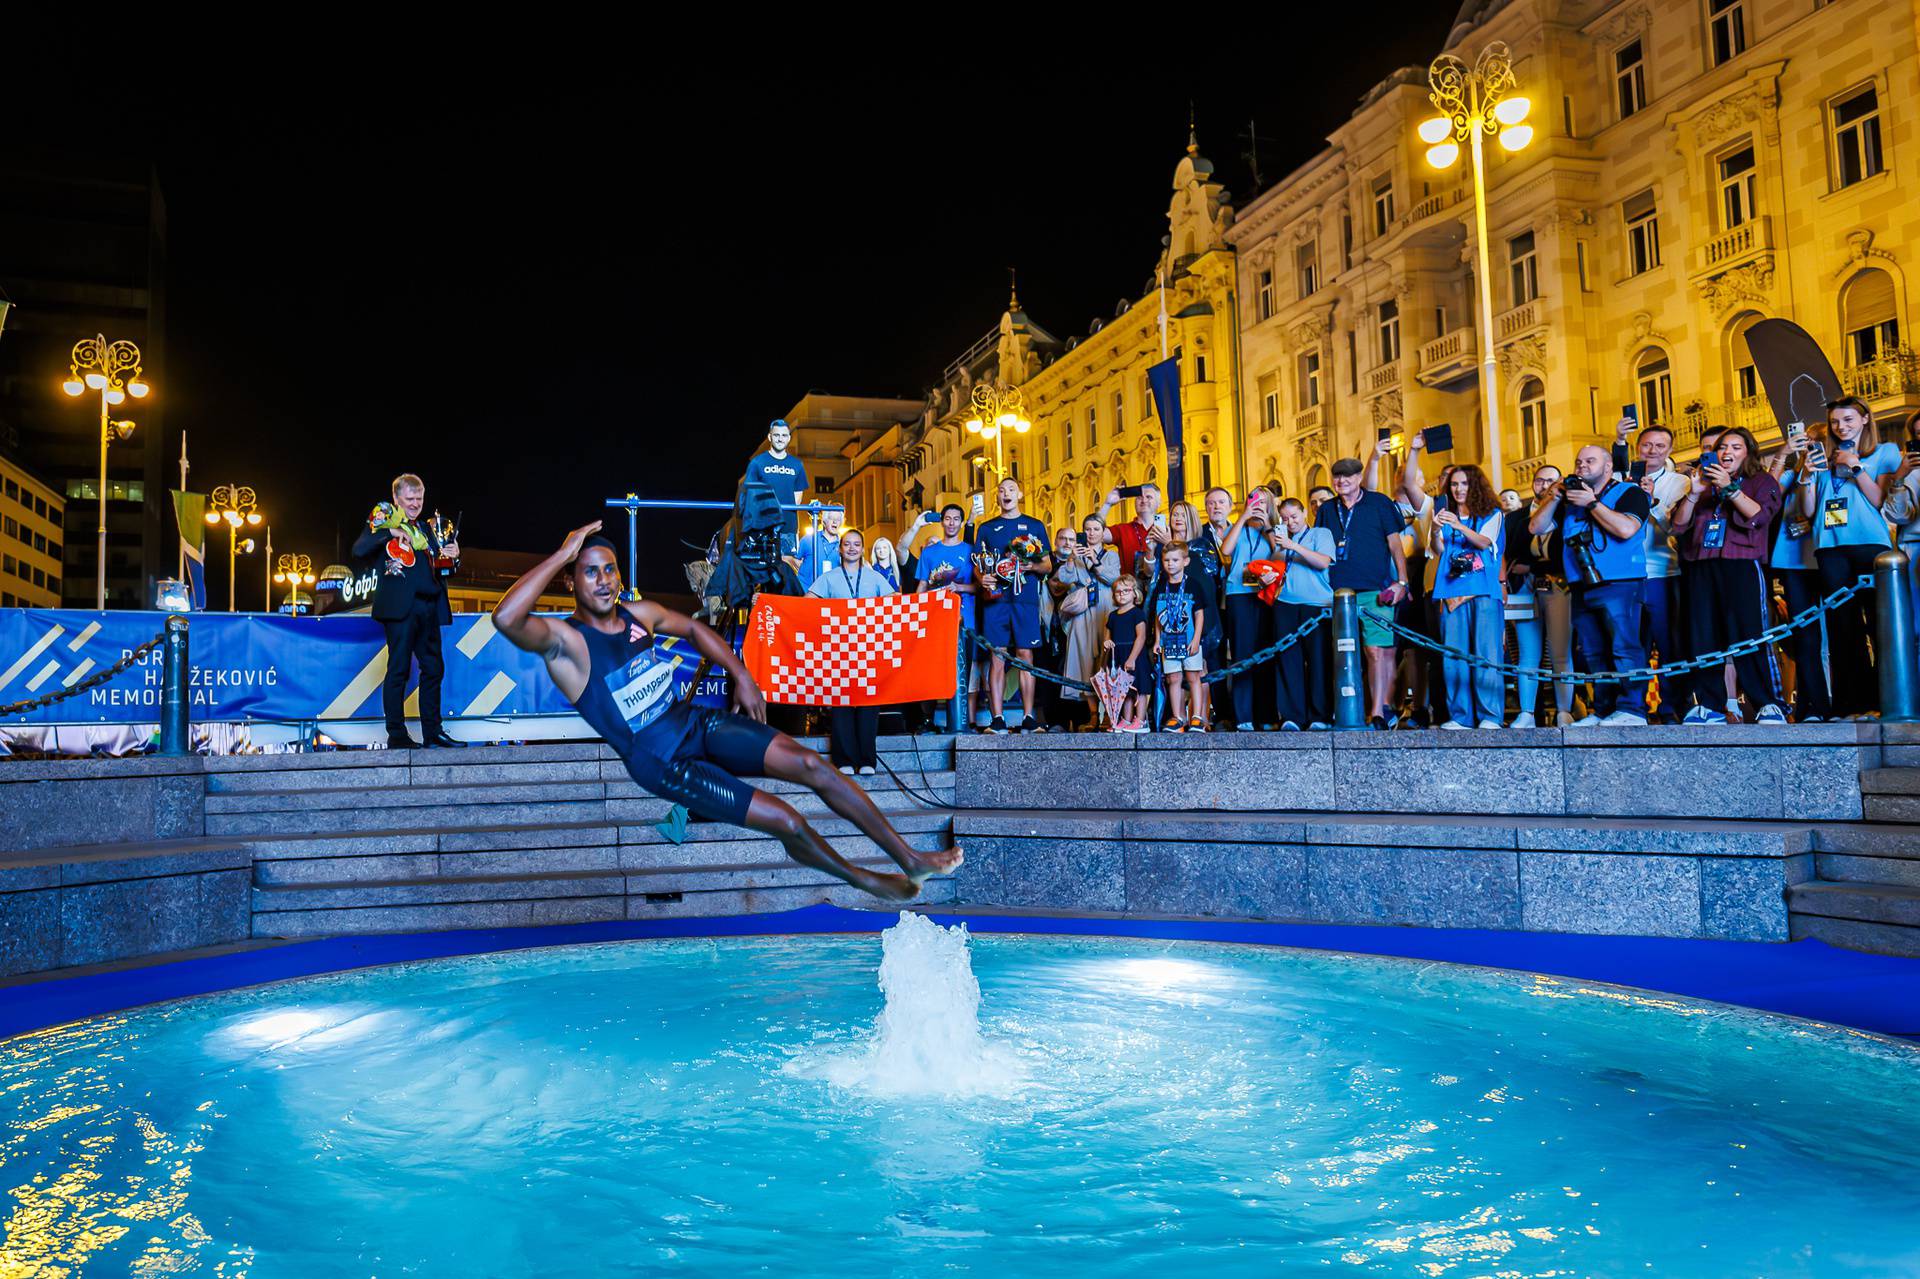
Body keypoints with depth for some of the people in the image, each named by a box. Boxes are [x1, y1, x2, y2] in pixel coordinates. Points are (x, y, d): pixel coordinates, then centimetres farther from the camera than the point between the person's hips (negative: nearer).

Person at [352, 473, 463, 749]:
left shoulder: (427, 528, 21)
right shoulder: (383, 523, 3)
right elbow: (359, 550, -13)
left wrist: (451, 555, 4)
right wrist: (388, 532, -18)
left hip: (429, 608, 7)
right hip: (401, 607, -7)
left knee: (433, 668, 9)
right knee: (399, 670, -3)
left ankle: (433, 731, 17)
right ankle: (396, 734, 1)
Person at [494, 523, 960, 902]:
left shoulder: (639, 613, 5)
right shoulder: (565, 640, -13)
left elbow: (693, 630, 24)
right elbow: (506, 618, -34)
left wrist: (740, 677, 14)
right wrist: (563, 554, -29)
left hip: (695, 723, 6)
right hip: (659, 763, -6)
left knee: (812, 765, -11)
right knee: (788, 823, -14)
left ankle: (910, 860, -4)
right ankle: (864, 879, 13)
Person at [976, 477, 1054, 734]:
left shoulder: (1035, 526, 13)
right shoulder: (987, 528, 15)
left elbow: (1048, 566, 11)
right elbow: (979, 566, 14)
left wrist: (1032, 566, -10)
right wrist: (982, 579, -8)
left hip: (1026, 599, 0)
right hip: (996, 598, 1)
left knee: (1025, 656, -1)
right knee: (997, 657, -3)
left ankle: (1028, 718, 2)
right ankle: (997, 719, -2)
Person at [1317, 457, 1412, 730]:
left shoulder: (1379, 503, 6)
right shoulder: (1327, 510, 15)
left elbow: (1395, 544, 5)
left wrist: (1401, 581, -3)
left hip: (1375, 592, -3)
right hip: (1338, 592, 3)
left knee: (1377, 651, -11)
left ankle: (1378, 714, -11)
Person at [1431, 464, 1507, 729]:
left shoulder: (1491, 514, 11)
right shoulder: (1445, 516, 19)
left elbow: (1485, 542, -7)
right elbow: (1438, 550, 5)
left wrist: (1459, 526, -23)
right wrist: (1436, 531, -16)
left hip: (1484, 591, -3)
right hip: (1452, 591, 3)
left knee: (1485, 653, -10)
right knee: (1454, 655, -3)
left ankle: (1490, 716, -10)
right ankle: (1460, 716, -1)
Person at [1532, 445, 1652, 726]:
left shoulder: (1628, 492, 2)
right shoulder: (1571, 497, 21)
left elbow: (1626, 529, -16)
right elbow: (1537, 527, 15)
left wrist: (1592, 502, -10)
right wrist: (1554, 498, 2)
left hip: (1619, 584, -7)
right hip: (1582, 587, 7)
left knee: (1624, 648, -11)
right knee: (1594, 653, 8)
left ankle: (1632, 709, -11)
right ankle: (1604, 710, 12)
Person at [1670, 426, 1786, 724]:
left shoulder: (1761, 482, 15)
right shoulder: (1706, 483, 24)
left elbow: (1759, 515, -5)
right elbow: (1678, 526, 13)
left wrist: (1729, 488, -10)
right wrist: (1693, 493, -1)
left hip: (1741, 564, -4)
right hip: (1702, 566, 4)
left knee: (1749, 635, -12)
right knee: (1703, 637, -2)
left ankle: (1769, 704, -8)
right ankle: (1709, 705, 1)